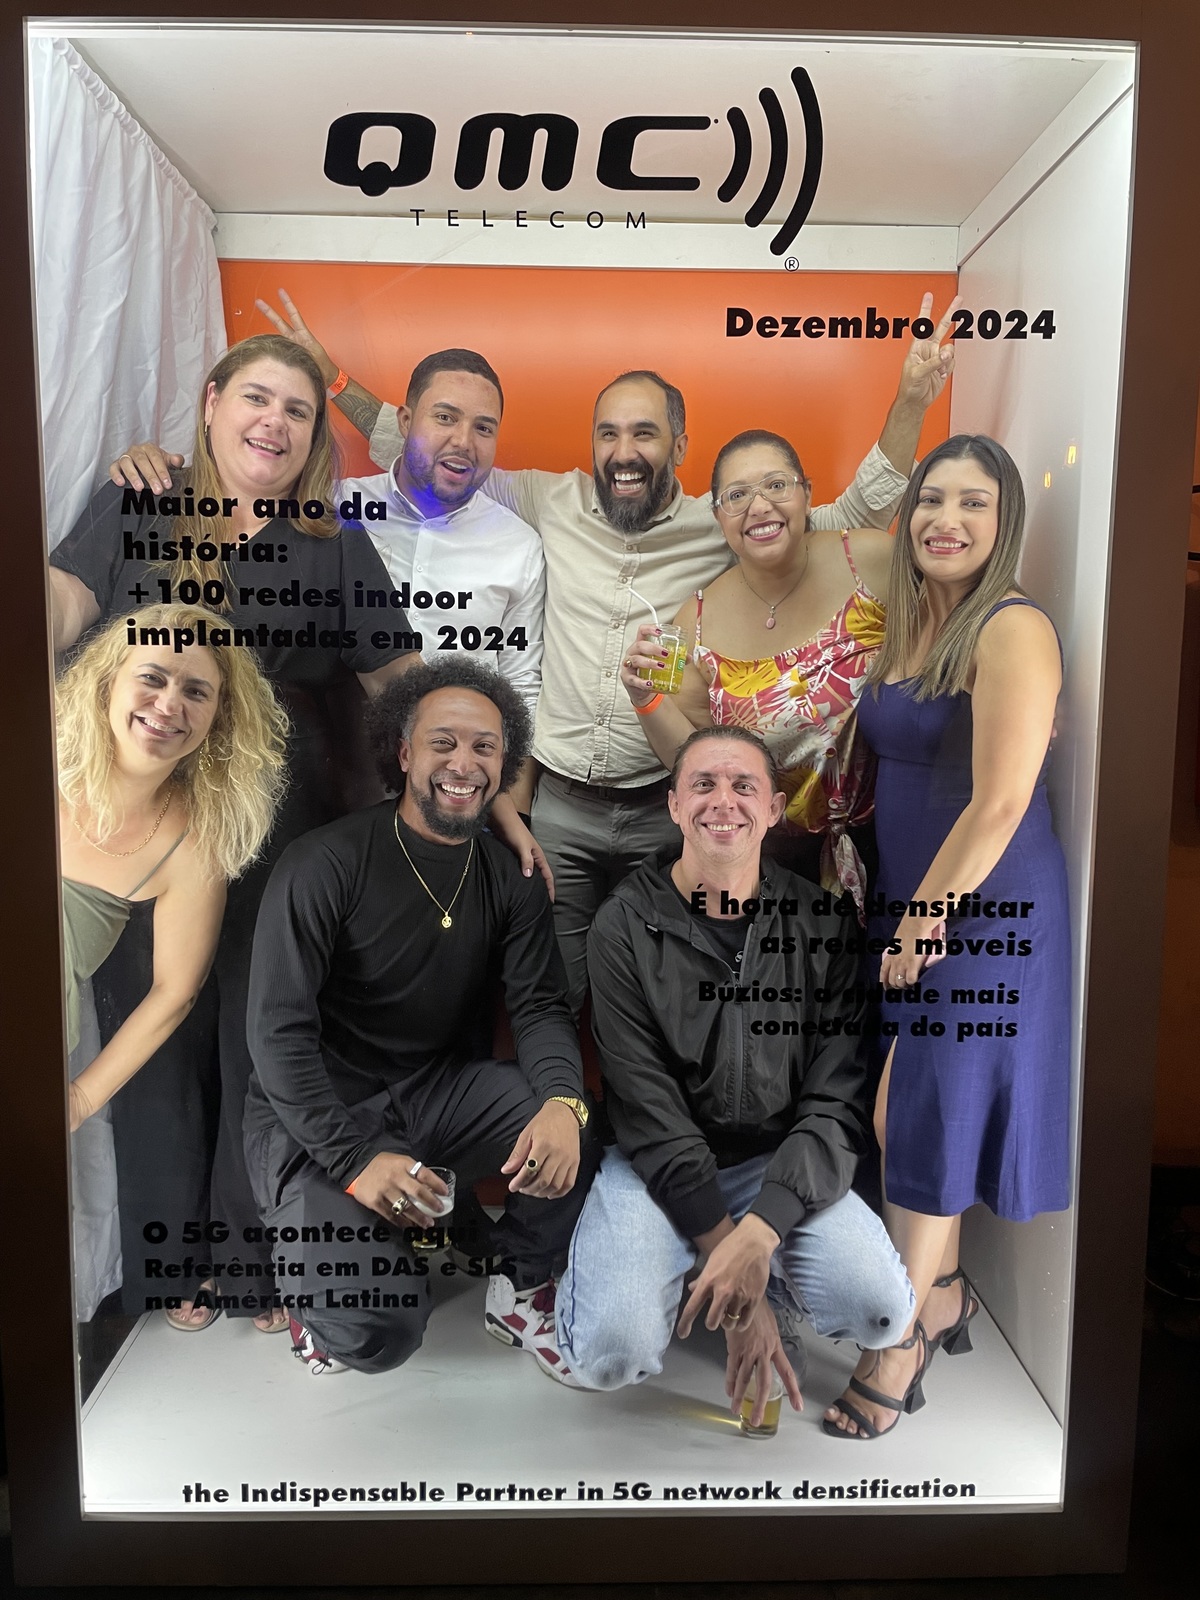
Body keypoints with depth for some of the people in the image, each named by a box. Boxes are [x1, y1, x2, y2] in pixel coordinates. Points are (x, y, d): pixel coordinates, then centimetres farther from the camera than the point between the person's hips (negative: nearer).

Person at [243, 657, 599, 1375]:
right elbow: (279, 1032, -16)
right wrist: (355, 1159, -25)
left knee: (580, 1132, -24)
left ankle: (520, 1281, 6)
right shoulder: (324, 865, -15)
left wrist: (563, 1101, -28)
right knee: (382, 1331, -22)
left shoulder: (511, 878, 1)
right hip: (318, 1112, -4)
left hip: (445, 1087, 4)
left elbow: (542, 1007, -6)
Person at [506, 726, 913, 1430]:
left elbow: (837, 1104, -8)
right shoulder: (627, 926, -10)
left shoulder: (819, 923, -4)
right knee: (613, 1353, -22)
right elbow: (649, 1113, -13)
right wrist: (726, 1250, -19)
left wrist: (758, 1234, -23)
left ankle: (775, 1290, 11)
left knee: (880, 1309, -22)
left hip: (781, 1164, 2)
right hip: (658, 1166, -1)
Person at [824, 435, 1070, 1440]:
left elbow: (999, 803, -21)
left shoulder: (1014, 630, -16)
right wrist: (901, 913, 6)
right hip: (914, 904, 8)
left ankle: (904, 1340, 25)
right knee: (904, 1109, 15)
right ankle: (943, 1293, 38)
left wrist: (925, 920, -15)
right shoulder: (912, 629, 9)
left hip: (982, 910, -7)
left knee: (929, 1114, 3)